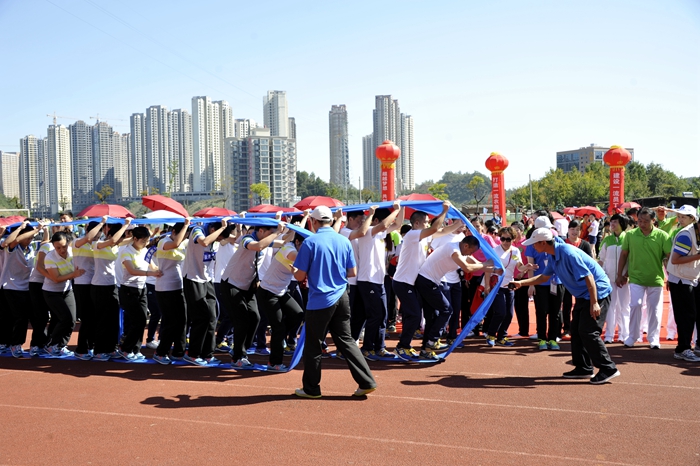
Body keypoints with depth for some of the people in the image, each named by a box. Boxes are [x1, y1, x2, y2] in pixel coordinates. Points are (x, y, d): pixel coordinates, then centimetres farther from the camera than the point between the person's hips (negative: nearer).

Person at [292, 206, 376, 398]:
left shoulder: (310, 242, -11)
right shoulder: (344, 241, 3)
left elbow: (300, 276, -8)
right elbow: (352, 272, 8)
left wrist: (294, 272, 15)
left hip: (320, 300, -5)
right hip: (341, 297, 5)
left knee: (313, 345, 9)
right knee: (345, 340, 14)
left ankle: (311, 388, 19)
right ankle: (367, 382, 11)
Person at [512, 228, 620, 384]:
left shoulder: (568, 253, -26)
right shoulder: (553, 257, 4)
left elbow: (588, 277, -27)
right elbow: (544, 277, 17)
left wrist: (594, 303, -28)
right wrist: (521, 283, 10)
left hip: (597, 292, -10)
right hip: (583, 294, 10)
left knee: (588, 332, -12)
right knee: (576, 330, 10)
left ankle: (608, 369, -2)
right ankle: (583, 368, 18)